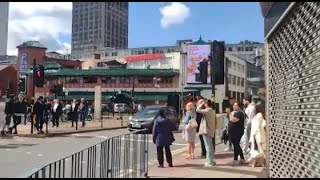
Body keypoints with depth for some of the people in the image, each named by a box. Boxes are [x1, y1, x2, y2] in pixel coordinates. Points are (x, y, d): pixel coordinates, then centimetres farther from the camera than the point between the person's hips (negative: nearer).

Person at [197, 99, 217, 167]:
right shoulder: (213, 111, 12)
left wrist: (201, 104, -2)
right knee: (210, 146, 17)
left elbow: (198, 110, -14)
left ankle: (210, 162, -2)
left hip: (206, 131, -9)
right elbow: (215, 121, 17)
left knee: (208, 146, -5)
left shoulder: (207, 110, -16)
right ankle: (212, 160, 25)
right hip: (211, 130, 9)